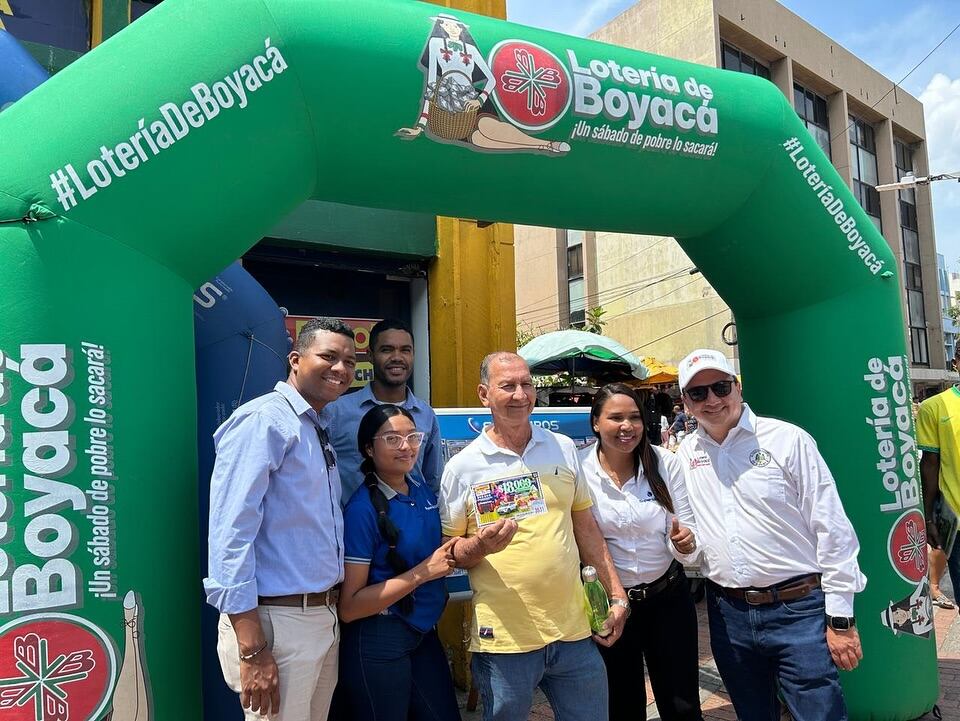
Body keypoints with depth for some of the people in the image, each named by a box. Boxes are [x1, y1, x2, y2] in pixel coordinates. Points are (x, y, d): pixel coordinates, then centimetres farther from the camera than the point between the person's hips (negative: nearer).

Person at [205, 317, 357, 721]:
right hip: (277, 622, -9)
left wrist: (329, 615, 14)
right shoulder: (263, 421, -15)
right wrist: (252, 649, -23)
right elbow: (231, 533, -22)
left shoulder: (320, 432, 13)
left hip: (324, 616, 9)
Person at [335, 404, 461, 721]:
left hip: (424, 633, 7)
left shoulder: (423, 490, 1)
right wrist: (423, 572, -22)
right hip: (378, 642, -7)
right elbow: (349, 607, -19)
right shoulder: (363, 509, -19)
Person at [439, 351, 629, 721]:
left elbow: (585, 527, 12)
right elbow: (450, 552, 1)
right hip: (504, 640, -3)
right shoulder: (462, 468, -5)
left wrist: (616, 594, 11)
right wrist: (480, 546, -20)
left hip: (574, 631, 3)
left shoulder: (563, 449, 5)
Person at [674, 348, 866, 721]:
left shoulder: (787, 440, -7)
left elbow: (832, 529, -8)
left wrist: (840, 617, -8)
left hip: (798, 609, -4)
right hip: (727, 613, 4)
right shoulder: (685, 454, 5)